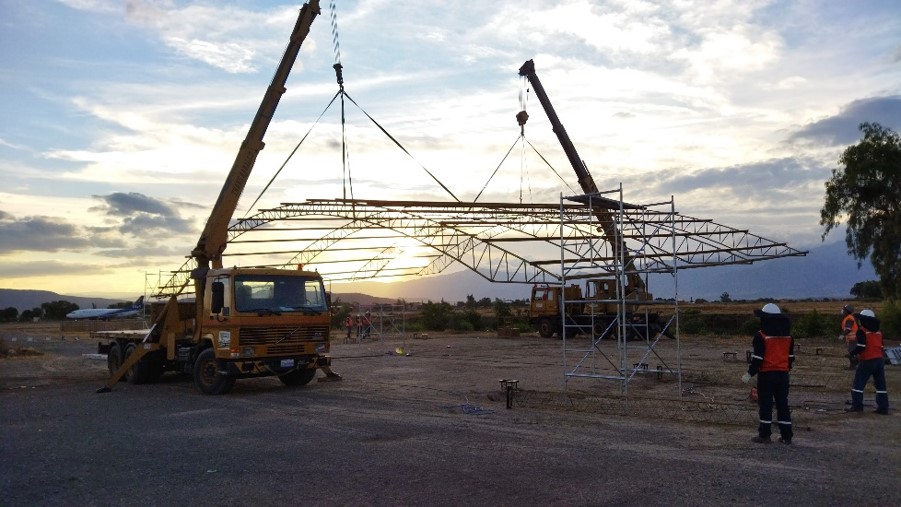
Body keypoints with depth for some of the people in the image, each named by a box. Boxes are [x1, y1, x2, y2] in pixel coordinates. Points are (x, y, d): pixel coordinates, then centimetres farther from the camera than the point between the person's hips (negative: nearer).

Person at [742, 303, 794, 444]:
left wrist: (750, 373, -8)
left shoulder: (761, 336, -12)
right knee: (783, 404, 10)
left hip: (766, 374, -5)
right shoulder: (788, 336, 8)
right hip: (783, 374, 5)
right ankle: (786, 436, 13)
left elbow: (757, 358, -14)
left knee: (765, 405, 1)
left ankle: (764, 435, 4)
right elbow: (791, 356, 15)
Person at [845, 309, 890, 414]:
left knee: (858, 383, 1)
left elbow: (861, 347, -15)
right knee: (880, 384, 10)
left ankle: (857, 405, -1)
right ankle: (883, 408, 10)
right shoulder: (878, 331, 13)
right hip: (879, 360, 7)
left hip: (867, 361, -7)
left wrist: (852, 353, -1)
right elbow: (881, 347, 15)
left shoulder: (862, 331, -9)